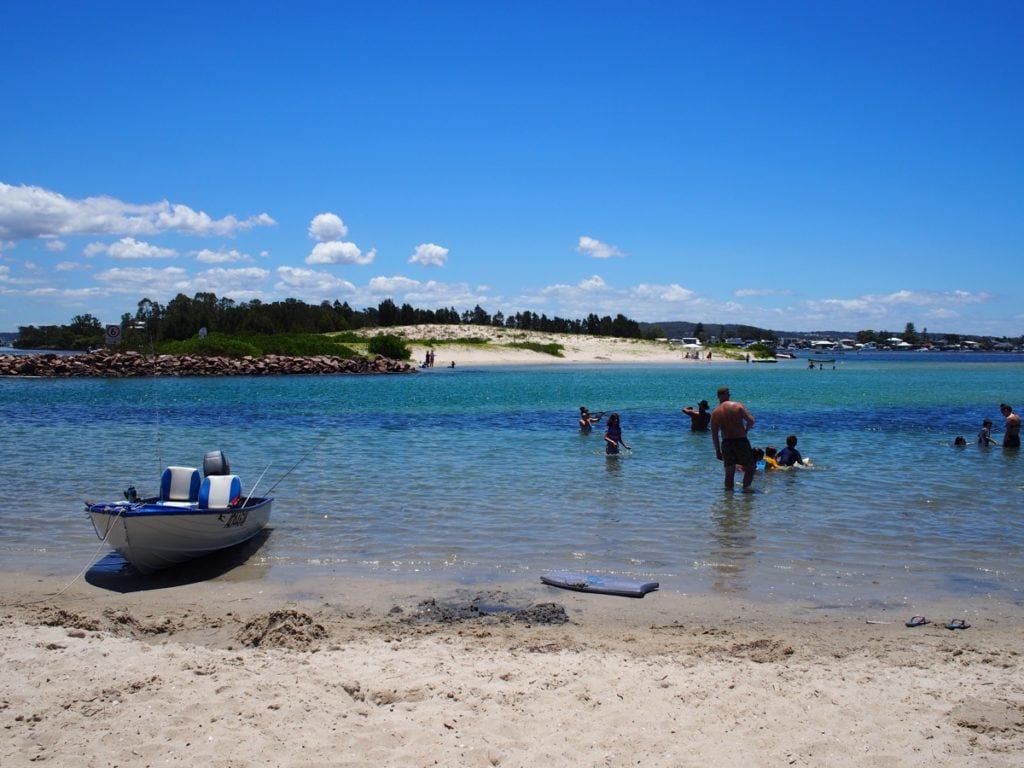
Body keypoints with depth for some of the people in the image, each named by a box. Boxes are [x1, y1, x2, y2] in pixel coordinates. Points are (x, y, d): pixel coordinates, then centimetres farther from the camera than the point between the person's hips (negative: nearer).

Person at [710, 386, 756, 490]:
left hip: (726, 443, 3)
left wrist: (718, 450, 9)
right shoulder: (739, 406, -4)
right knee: (751, 468, 11)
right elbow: (751, 421, -12)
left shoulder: (715, 412, 4)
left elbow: (714, 434, 3)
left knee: (729, 473, 10)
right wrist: (745, 431, 7)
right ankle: (745, 488, -1)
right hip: (741, 441, -3)